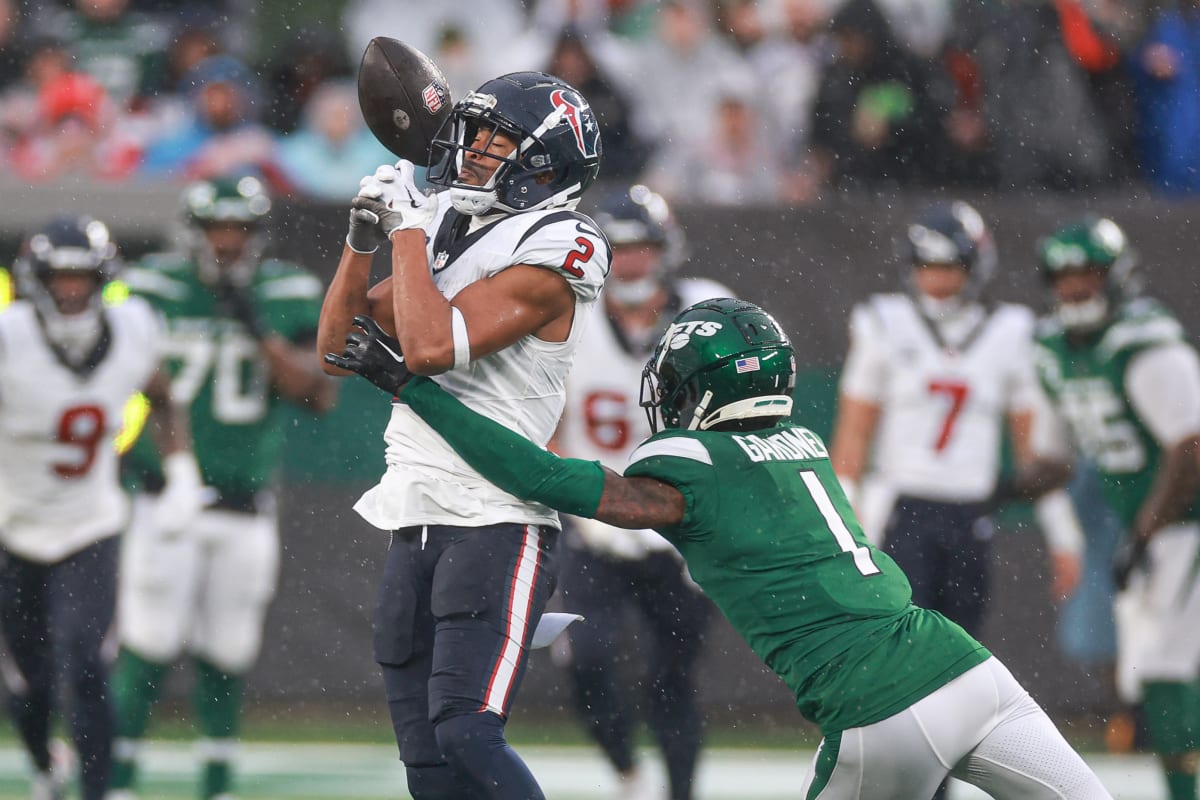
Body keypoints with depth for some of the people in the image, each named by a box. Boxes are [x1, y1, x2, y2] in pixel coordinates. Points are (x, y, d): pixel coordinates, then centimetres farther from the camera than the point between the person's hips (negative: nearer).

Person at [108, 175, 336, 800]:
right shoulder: (153, 290, -3)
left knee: (226, 653, 7)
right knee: (148, 645, -7)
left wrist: (263, 333, -16)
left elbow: (320, 397, -7)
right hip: (166, 495, -2)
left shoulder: (289, 297, 2)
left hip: (245, 507, 2)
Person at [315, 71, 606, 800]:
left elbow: (431, 347, -21)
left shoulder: (550, 255, -10)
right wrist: (364, 241, 6)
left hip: (496, 528, -8)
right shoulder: (450, 237, 16)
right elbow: (339, 345, 19)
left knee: (465, 735, -21)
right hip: (417, 526, 8)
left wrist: (409, 229, -11)